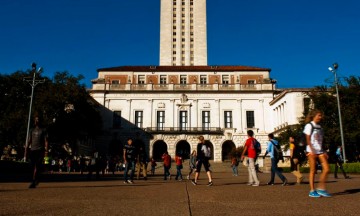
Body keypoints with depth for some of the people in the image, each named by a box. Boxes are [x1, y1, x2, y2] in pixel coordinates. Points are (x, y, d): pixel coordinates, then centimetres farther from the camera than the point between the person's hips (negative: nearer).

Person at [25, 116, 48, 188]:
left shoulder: (43, 130, 6)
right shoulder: (32, 130, 17)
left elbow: (46, 141, -1)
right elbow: (29, 141, 14)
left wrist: (46, 150, -11)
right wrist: (26, 150, 5)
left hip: (40, 150, -4)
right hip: (32, 150, 4)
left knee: (37, 166, -11)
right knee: (33, 166, 2)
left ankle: (33, 182, -7)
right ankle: (37, 179, 19)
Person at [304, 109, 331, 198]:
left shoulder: (319, 127, 17)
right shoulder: (309, 125, -3)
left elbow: (321, 141, 18)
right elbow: (308, 140, -9)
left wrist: (324, 152, 12)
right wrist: (312, 150, -18)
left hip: (320, 151, 7)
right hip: (312, 151, -7)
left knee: (326, 169, -2)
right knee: (313, 170, -3)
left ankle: (321, 189, 7)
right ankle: (312, 191, 4)